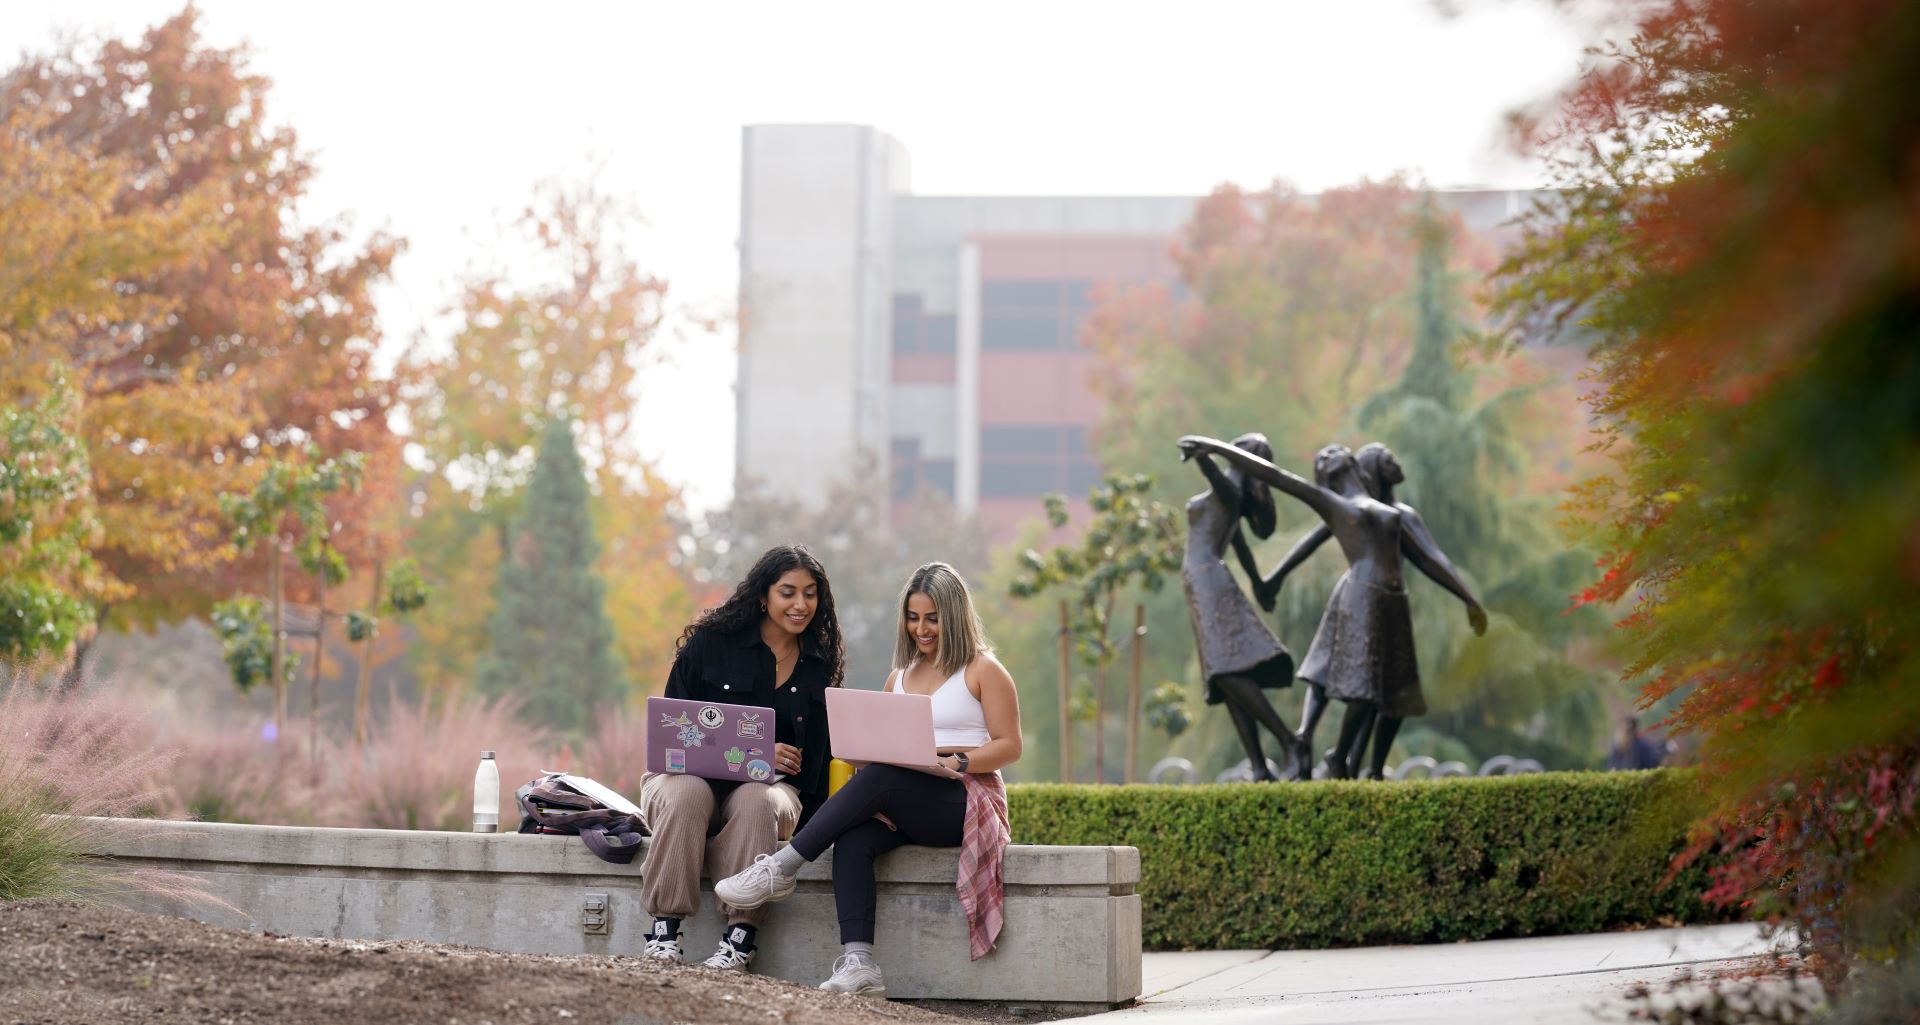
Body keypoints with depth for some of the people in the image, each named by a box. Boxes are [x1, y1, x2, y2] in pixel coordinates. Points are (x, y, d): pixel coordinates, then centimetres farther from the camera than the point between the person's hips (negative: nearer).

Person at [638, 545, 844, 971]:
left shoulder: (820, 665, 10)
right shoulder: (710, 643, 0)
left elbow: (821, 751, 15)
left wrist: (815, 816, 0)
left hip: (771, 785, 1)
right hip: (692, 772, -1)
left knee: (758, 800, -35)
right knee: (685, 793, -37)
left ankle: (741, 932, -36)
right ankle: (664, 927, -33)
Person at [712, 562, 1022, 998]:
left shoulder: (983, 669, 5)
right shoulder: (898, 678, 23)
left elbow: (1009, 746, -1)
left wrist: (956, 762, -17)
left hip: (968, 803, -5)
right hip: (904, 809, 5)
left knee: (881, 779, -34)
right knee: (852, 840, -30)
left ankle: (780, 869, -28)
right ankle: (858, 966, -42)